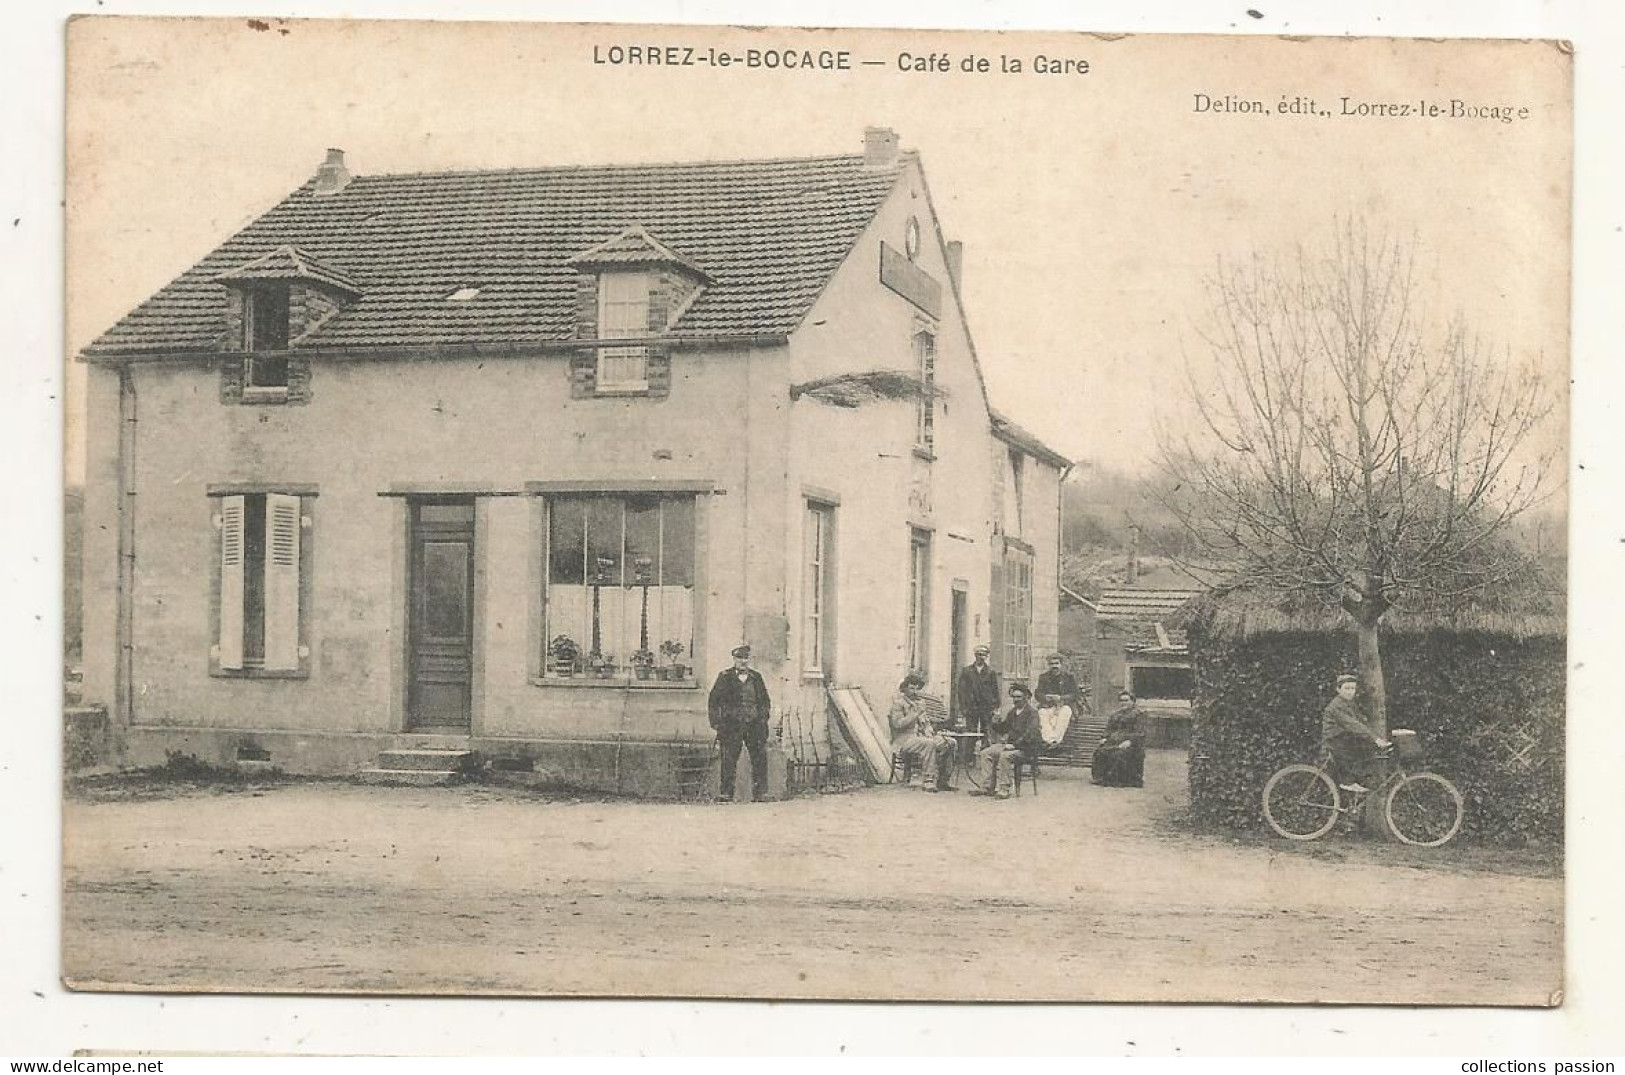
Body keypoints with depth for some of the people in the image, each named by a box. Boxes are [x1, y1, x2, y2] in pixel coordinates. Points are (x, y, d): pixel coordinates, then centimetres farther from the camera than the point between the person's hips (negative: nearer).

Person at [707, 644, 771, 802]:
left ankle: (759, 794, 3)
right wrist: (716, 722, -2)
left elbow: (765, 700, 21)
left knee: (760, 758, -3)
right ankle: (725, 794, 0)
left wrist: (763, 717, 9)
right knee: (729, 760, -5)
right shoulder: (725, 677, 5)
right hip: (732, 723, -3)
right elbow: (714, 701, 5)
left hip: (755, 724, 3)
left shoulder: (756, 677, 14)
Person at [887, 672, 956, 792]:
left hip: (924, 737, 7)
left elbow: (929, 724, 22)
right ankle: (929, 781, -34)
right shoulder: (898, 702, -2)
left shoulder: (921, 702, 20)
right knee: (929, 744, -35)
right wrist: (917, 713, -17)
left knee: (950, 742, -14)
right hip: (905, 740, -7)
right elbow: (897, 724, -16)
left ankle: (943, 781, -11)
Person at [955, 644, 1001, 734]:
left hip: (987, 708, 0)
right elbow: (961, 689, 6)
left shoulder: (991, 671, 6)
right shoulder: (966, 670, 6)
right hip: (971, 708, 0)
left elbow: (995, 690, 8)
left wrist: (996, 707, 1)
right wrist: (962, 707, -1)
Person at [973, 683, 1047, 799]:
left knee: (1005, 755, -34)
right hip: (1012, 744, 9)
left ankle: (1004, 790, -30)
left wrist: (1014, 745, -28)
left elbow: (1030, 734, -22)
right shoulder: (1013, 712, 15)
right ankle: (987, 787, -6)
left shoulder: (1032, 712, -10)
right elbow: (1003, 728, 20)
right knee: (985, 753, -3)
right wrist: (997, 723, -3)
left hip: (1027, 748, -9)